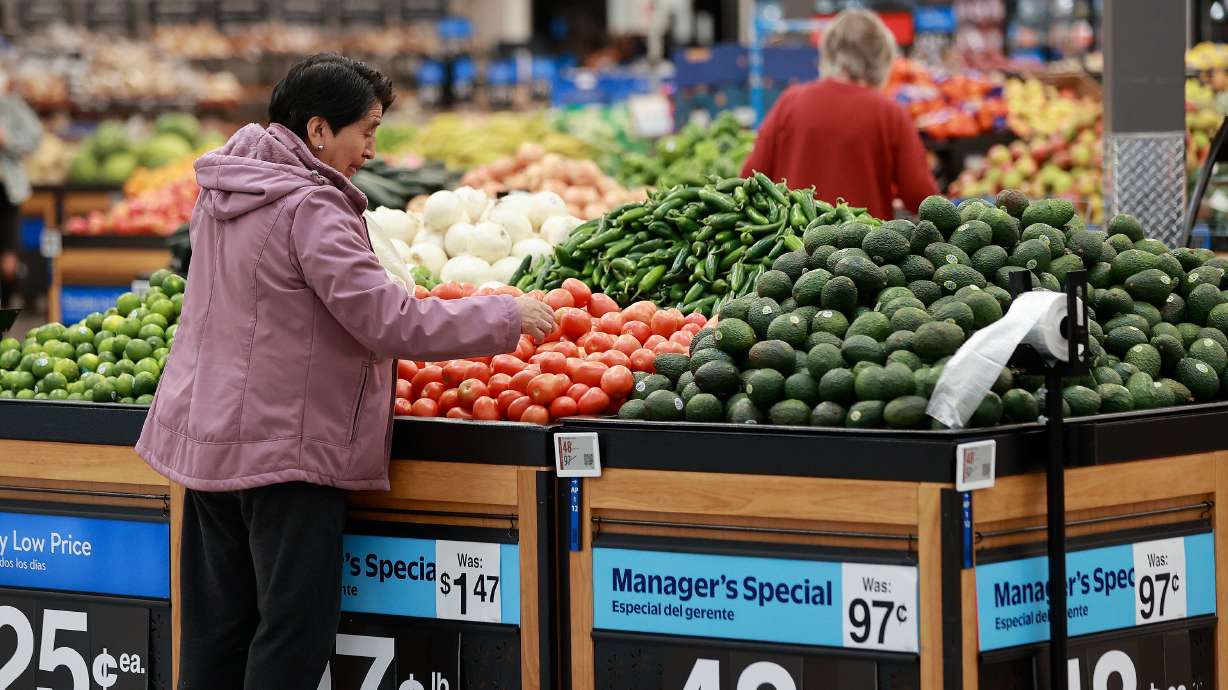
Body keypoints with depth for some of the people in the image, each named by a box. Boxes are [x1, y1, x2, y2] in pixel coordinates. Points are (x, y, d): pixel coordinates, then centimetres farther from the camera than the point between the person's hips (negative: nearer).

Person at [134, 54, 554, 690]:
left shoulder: (219, 194, 10)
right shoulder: (310, 208, -18)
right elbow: (388, 322, -21)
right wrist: (506, 317, -12)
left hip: (205, 439, 9)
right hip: (286, 445, -9)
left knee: (215, 630, 12)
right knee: (294, 636, -4)